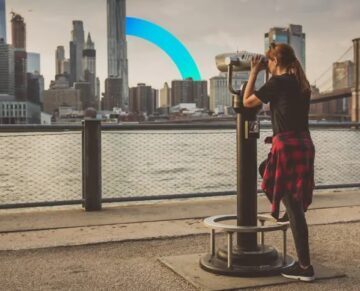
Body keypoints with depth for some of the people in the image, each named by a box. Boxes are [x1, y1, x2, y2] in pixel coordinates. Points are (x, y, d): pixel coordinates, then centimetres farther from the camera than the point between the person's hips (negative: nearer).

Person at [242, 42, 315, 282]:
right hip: (304, 144, 8)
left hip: (287, 146, -8)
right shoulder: (301, 83, 13)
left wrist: (254, 72, 6)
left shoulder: (278, 82, -10)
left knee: (294, 207, -3)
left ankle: (305, 267, 2)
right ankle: (291, 212, 37)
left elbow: (247, 102, 0)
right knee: (266, 168, 33)